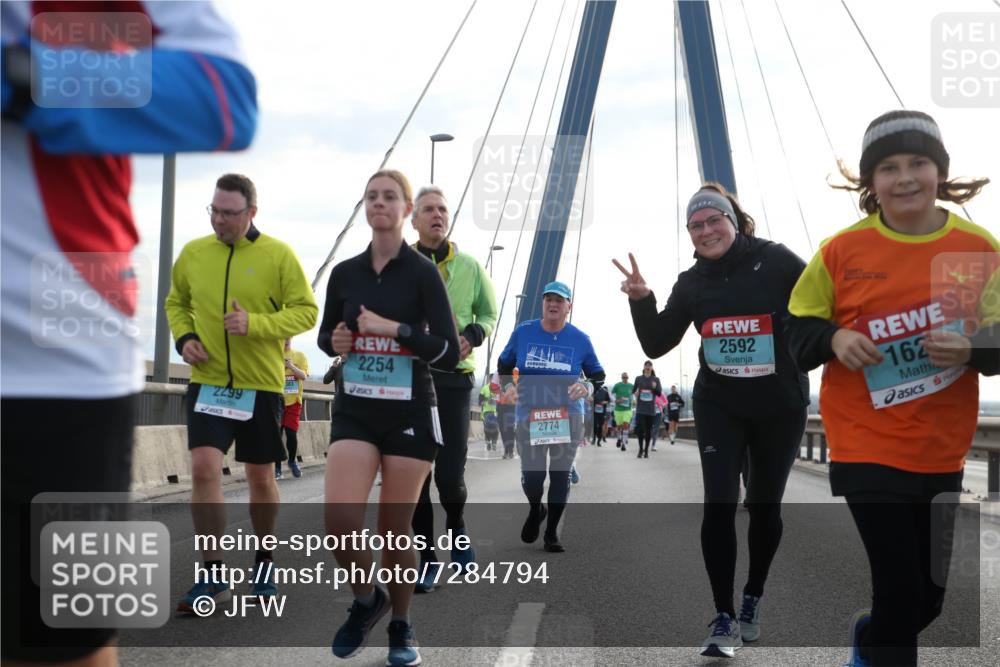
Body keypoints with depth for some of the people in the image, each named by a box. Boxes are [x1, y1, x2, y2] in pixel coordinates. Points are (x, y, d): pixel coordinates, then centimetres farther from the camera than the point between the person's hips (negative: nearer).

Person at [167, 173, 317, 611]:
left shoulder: (279, 255, -6)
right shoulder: (192, 253, 3)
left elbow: (306, 311, -7)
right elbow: (176, 303, 17)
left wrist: (255, 323, -21)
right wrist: (183, 337, -3)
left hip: (261, 384, -1)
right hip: (208, 382, 1)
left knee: (261, 478, 10)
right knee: (203, 468, -13)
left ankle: (264, 562, 32)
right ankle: (212, 574, 0)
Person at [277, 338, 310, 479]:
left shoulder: (299, 356, 5)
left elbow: (303, 376, -5)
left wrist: (291, 366, -20)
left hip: (293, 401, 0)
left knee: (292, 434, -4)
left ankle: (292, 461, 21)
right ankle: (277, 467, 6)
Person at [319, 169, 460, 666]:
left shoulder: (422, 272, -7)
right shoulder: (344, 272, 4)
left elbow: (450, 353, -11)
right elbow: (326, 332, 19)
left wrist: (395, 329, -20)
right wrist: (334, 341, -3)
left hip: (409, 412, -2)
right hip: (354, 411, 3)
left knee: (395, 529, 4)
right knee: (340, 521, -14)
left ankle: (401, 627, 28)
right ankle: (366, 601, 17)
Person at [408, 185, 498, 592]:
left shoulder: (469, 266, 6)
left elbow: (489, 313, 16)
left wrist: (472, 336, -5)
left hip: (453, 377, 0)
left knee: (450, 473, -6)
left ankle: (456, 526, 27)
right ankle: (427, 557, 15)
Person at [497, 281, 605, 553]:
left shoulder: (580, 339, 0)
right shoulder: (522, 332, 0)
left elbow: (598, 376, 10)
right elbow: (504, 364, 15)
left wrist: (587, 387, -12)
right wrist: (509, 385, -4)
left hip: (568, 416, 0)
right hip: (529, 415, 0)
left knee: (560, 475, 3)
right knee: (532, 477, -5)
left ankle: (552, 533, 19)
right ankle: (535, 511, 31)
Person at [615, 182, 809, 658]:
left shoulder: (776, 262, -10)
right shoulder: (691, 283, 2)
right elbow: (656, 344, 1)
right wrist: (641, 301, -14)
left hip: (780, 408, -1)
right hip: (719, 407, 2)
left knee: (765, 506, 13)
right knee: (719, 505, -10)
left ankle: (752, 600, 35)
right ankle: (724, 619, -2)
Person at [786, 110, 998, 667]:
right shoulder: (842, 249, -7)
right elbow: (796, 329, 1)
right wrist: (834, 338, -20)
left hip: (941, 451, 3)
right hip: (866, 447, -3)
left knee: (929, 597, 16)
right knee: (901, 590, -7)